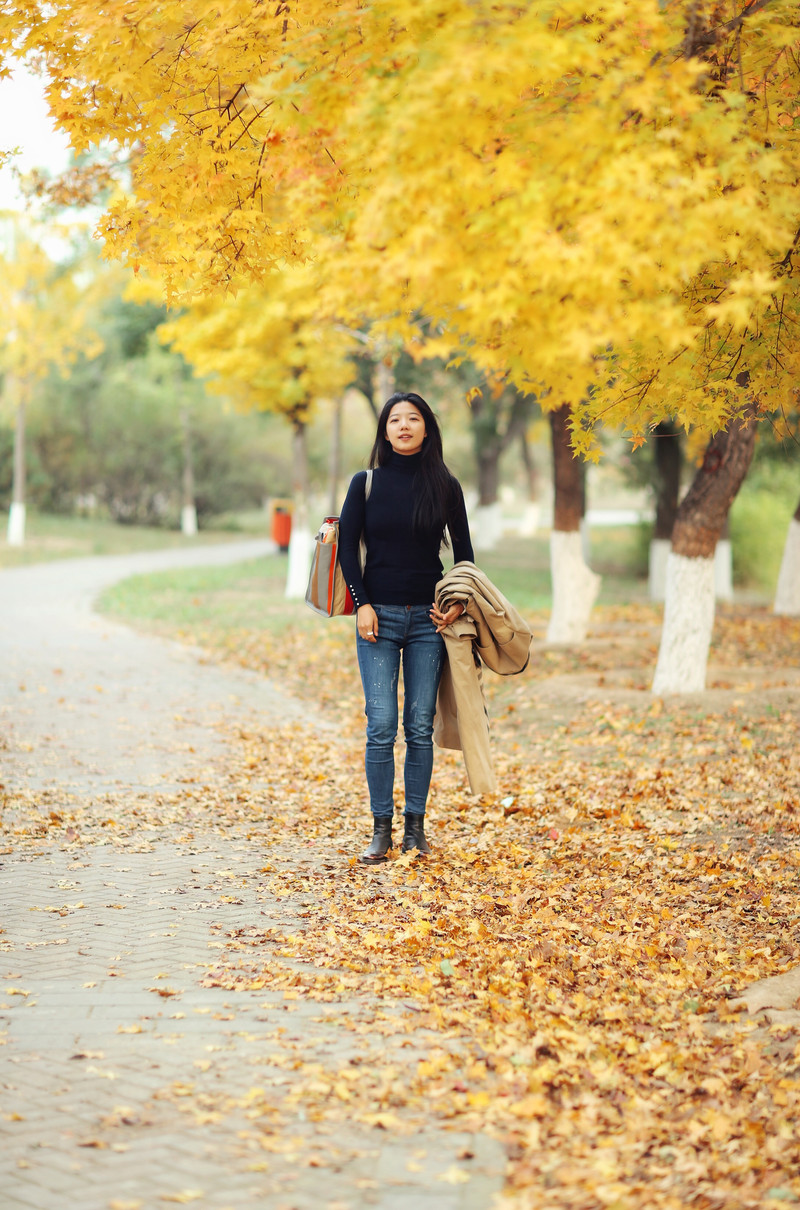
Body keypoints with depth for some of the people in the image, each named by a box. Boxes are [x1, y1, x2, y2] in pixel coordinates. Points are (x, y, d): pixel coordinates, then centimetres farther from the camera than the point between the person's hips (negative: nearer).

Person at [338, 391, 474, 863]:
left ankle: (416, 827, 9)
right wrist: (362, 604, -6)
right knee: (381, 726, -6)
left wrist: (459, 603, -2)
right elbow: (347, 545, 3)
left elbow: (463, 551, 11)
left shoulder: (445, 486, 5)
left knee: (420, 727, 2)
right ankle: (382, 829, 1)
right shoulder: (366, 484, 3)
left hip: (427, 617, 1)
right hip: (379, 616, -1)